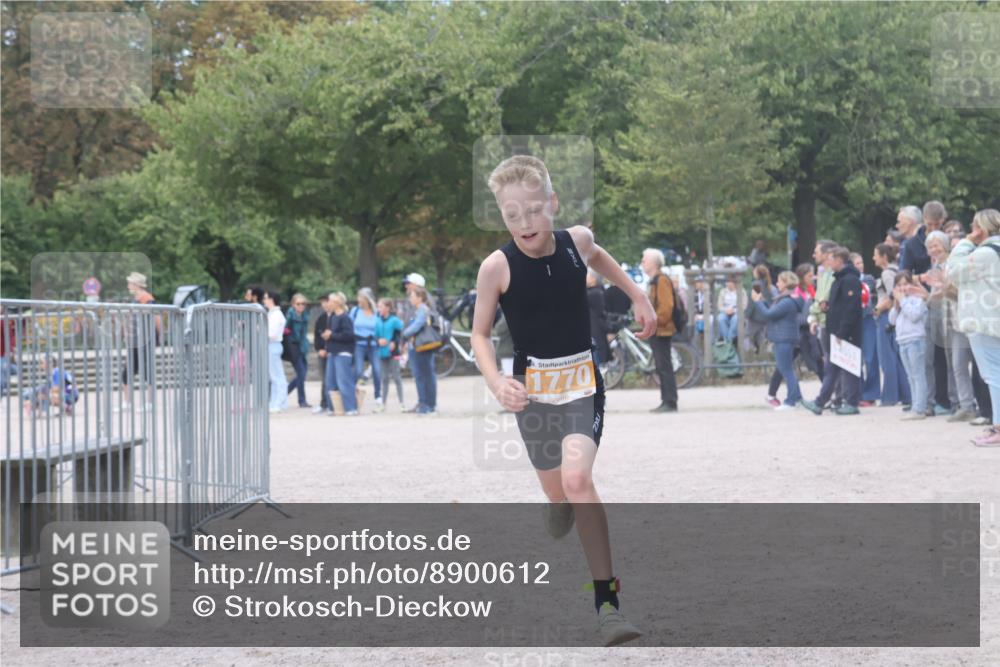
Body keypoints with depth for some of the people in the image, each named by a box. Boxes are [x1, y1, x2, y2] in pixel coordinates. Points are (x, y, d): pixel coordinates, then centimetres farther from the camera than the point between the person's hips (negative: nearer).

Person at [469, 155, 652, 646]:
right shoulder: (497, 267, -16)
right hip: (531, 387, 0)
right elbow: (479, 333, -5)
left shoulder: (577, 240, -8)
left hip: (581, 381, 0)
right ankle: (561, 506, 53)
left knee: (577, 479, -21)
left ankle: (606, 600, -15)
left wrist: (638, 296, 19)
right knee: (555, 490, 11)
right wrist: (496, 382, -21)